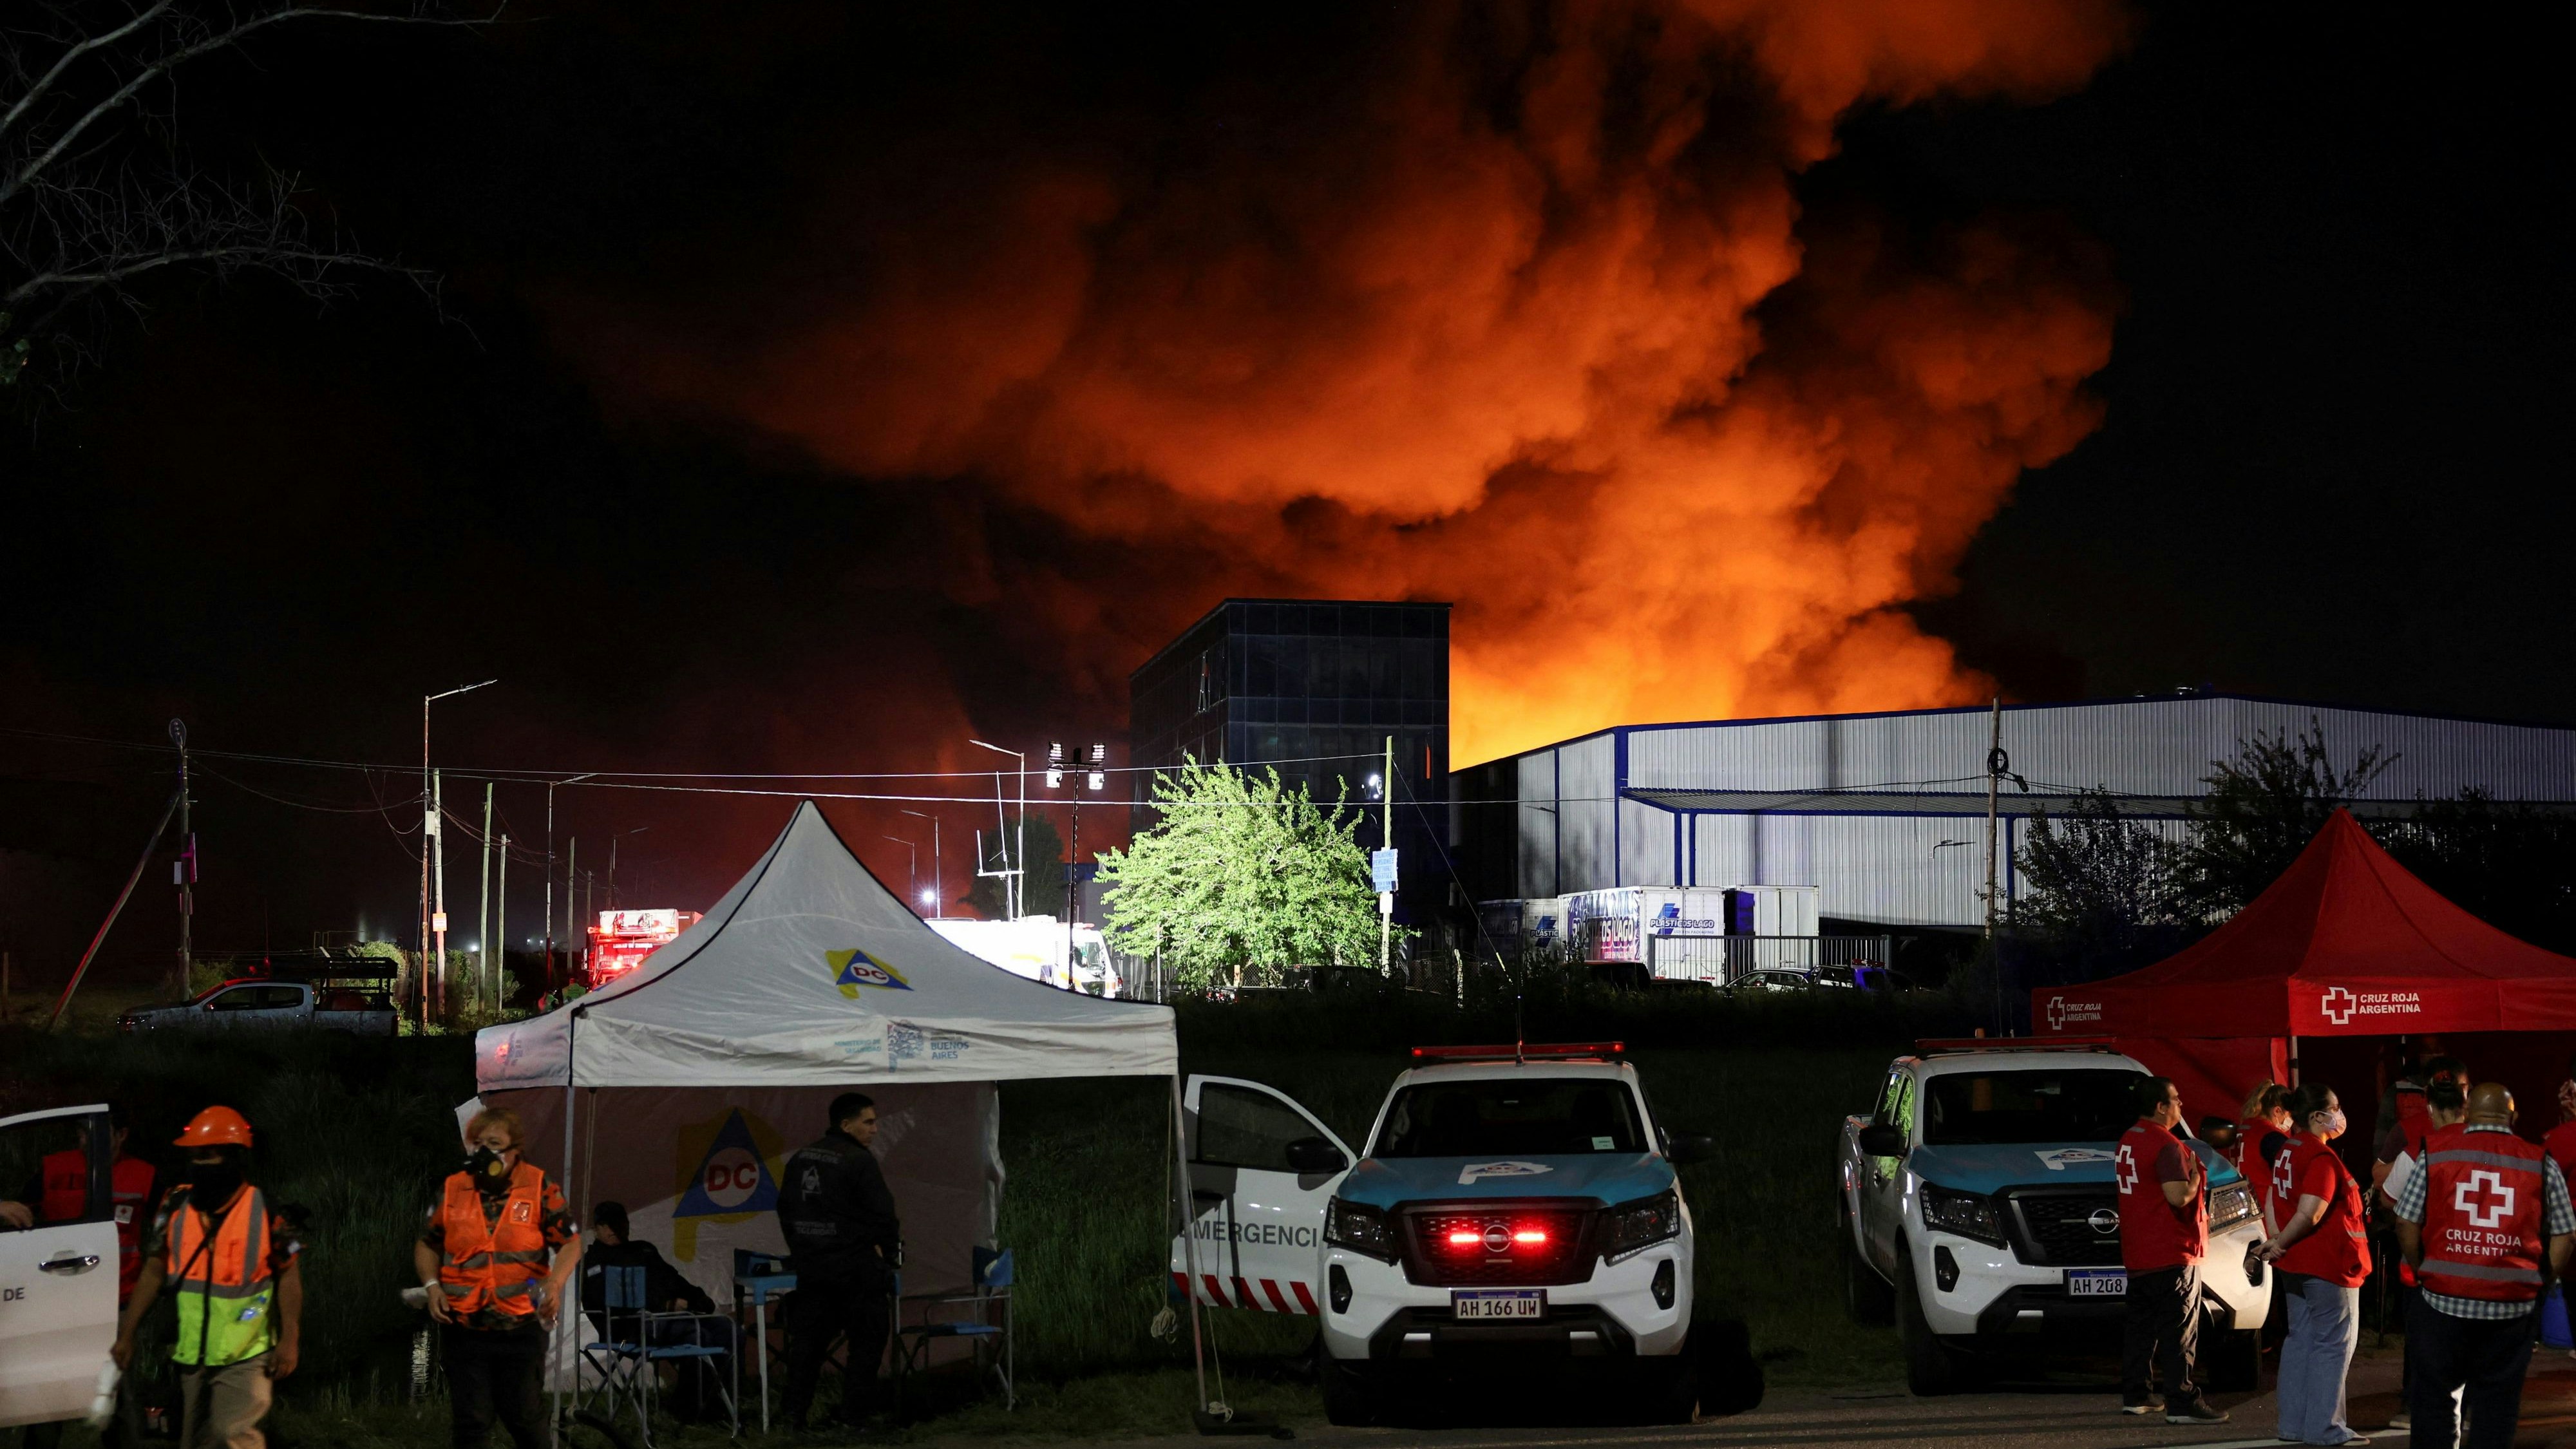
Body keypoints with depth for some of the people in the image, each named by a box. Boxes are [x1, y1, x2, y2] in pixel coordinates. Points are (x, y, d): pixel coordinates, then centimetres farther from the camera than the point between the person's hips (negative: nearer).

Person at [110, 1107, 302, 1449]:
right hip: (193, 1356, 5)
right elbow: (154, 1271, 7)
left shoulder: (265, 1210, -10)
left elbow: (290, 1274, -6)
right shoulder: (176, 1207, 1)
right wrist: (126, 1334, 6)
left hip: (245, 1356, -5)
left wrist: (290, 1340, -11)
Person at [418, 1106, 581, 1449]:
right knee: (469, 1421, 4)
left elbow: (570, 1244, 2)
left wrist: (555, 1284, -16)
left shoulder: (540, 1189, -1)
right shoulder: (451, 1190, 5)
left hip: (521, 1328, -2)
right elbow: (427, 1244, 17)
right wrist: (432, 1285, -1)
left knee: (524, 1416, 5)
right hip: (463, 1329, 2)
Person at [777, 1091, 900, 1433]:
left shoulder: (801, 1158, 9)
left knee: (808, 1337, 14)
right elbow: (882, 1214, -14)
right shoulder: (859, 1161, -15)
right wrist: (891, 1253, 1)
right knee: (867, 1339, 3)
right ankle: (854, 1415, 1)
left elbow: (785, 1209, 16)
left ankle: (795, 1409, 14)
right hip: (854, 1264, -7)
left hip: (810, 1263, 7)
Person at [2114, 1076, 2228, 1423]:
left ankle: (2134, 1395, 20)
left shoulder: (2128, 1140, 12)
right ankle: (2182, 1404, -10)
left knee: (2141, 1325, 16)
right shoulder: (2166, 1145, -18)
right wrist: (2196, 1176, -6)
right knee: (2177, 1330, -8)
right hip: (2170, 1254, -9)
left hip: (2137, 1254, 9)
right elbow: (2179, 1196, -26)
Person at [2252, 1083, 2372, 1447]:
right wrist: (2279, 1244, -14)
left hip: (2298, 1265, 9)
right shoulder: (2323, 1159, -19)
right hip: (2330, 1266, -9)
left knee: (2301, 1340, 14)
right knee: (2333, 1344, -1)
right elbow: (2309, 1214, -25)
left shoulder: (2290, 1153, 10)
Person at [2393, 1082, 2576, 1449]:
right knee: (2496, 1402, 9)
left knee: (2434, 1392, 12)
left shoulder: (2435, 1156, 0)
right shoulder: (2542, 1164, 1)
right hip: (2512, 1303, 0)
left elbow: (2407, 1225, 0)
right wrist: (2546, 1282, 14)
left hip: (2444, 1296, 0)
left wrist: (2422, 1274, 13)